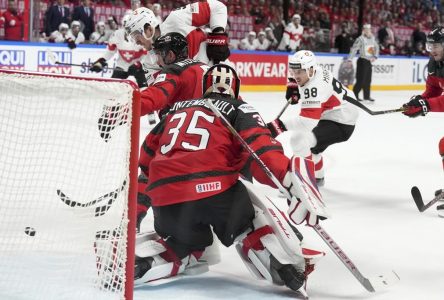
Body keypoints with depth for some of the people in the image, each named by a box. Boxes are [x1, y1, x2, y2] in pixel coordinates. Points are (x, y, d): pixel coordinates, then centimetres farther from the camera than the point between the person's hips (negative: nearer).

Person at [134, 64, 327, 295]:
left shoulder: (178, 109, 29)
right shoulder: (239, 110, 14)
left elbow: (147, 155, 33)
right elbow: (261, 149, -7)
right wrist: (292, 181, -18)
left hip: (165, 197, 5)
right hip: (214, 189, -4)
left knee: (182, 247, 27)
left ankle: (136, 265, 4)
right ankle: (288, 269, 2)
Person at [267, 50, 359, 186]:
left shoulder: (315, 87, -32)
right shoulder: (314, 71, -4)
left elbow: (308, 121, -42)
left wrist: (281, 125, -49)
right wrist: (293, 84, 4)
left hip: (342, 124, -11)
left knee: (299, 139, -24)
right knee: (311, 144, 28)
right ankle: (317, 177, 45)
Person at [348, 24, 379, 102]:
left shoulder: (372, 38, 8)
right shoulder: (360, 39, -13)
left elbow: (376, 47, 21)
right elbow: (354, 49, -15)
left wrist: (375, 56, 9)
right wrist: (349, 59, -20)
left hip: (369, 61, 7)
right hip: (362, 61, -7)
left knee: (368, 80, 11)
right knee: (361, 80, -9)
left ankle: (367, 96, 19)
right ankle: (354, 95, -1)